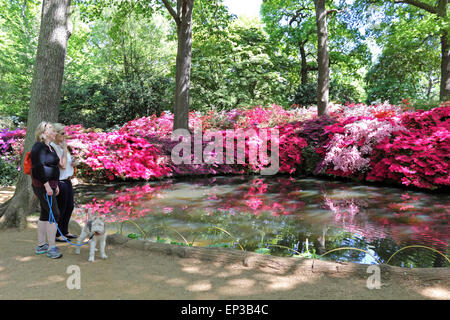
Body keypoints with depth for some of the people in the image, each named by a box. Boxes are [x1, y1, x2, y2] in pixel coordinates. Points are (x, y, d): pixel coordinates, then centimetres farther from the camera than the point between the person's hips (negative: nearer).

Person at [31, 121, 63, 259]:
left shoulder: (50, 147, 16)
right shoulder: (39, 147, -14)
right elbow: (38, 167, -22)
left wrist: (55, 184, 20)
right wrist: (47, 185, -24)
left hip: (49, 185, 10)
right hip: (42, 186, -10)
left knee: (45, 214, 14)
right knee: (54, 214, -9)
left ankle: (41, 246, 23)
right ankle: (51, 248, -2)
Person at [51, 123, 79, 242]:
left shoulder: (62, 146, 10)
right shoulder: (52, 147, -17)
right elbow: (62, 165, -22)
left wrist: (74, 163, -3)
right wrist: (65, 149, -18)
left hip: (67, 181, 9)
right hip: (59, 182, -9)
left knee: (70, 207, 17)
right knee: (60, 209, 3)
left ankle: (64, 231, 31)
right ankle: (56, 234, 20)